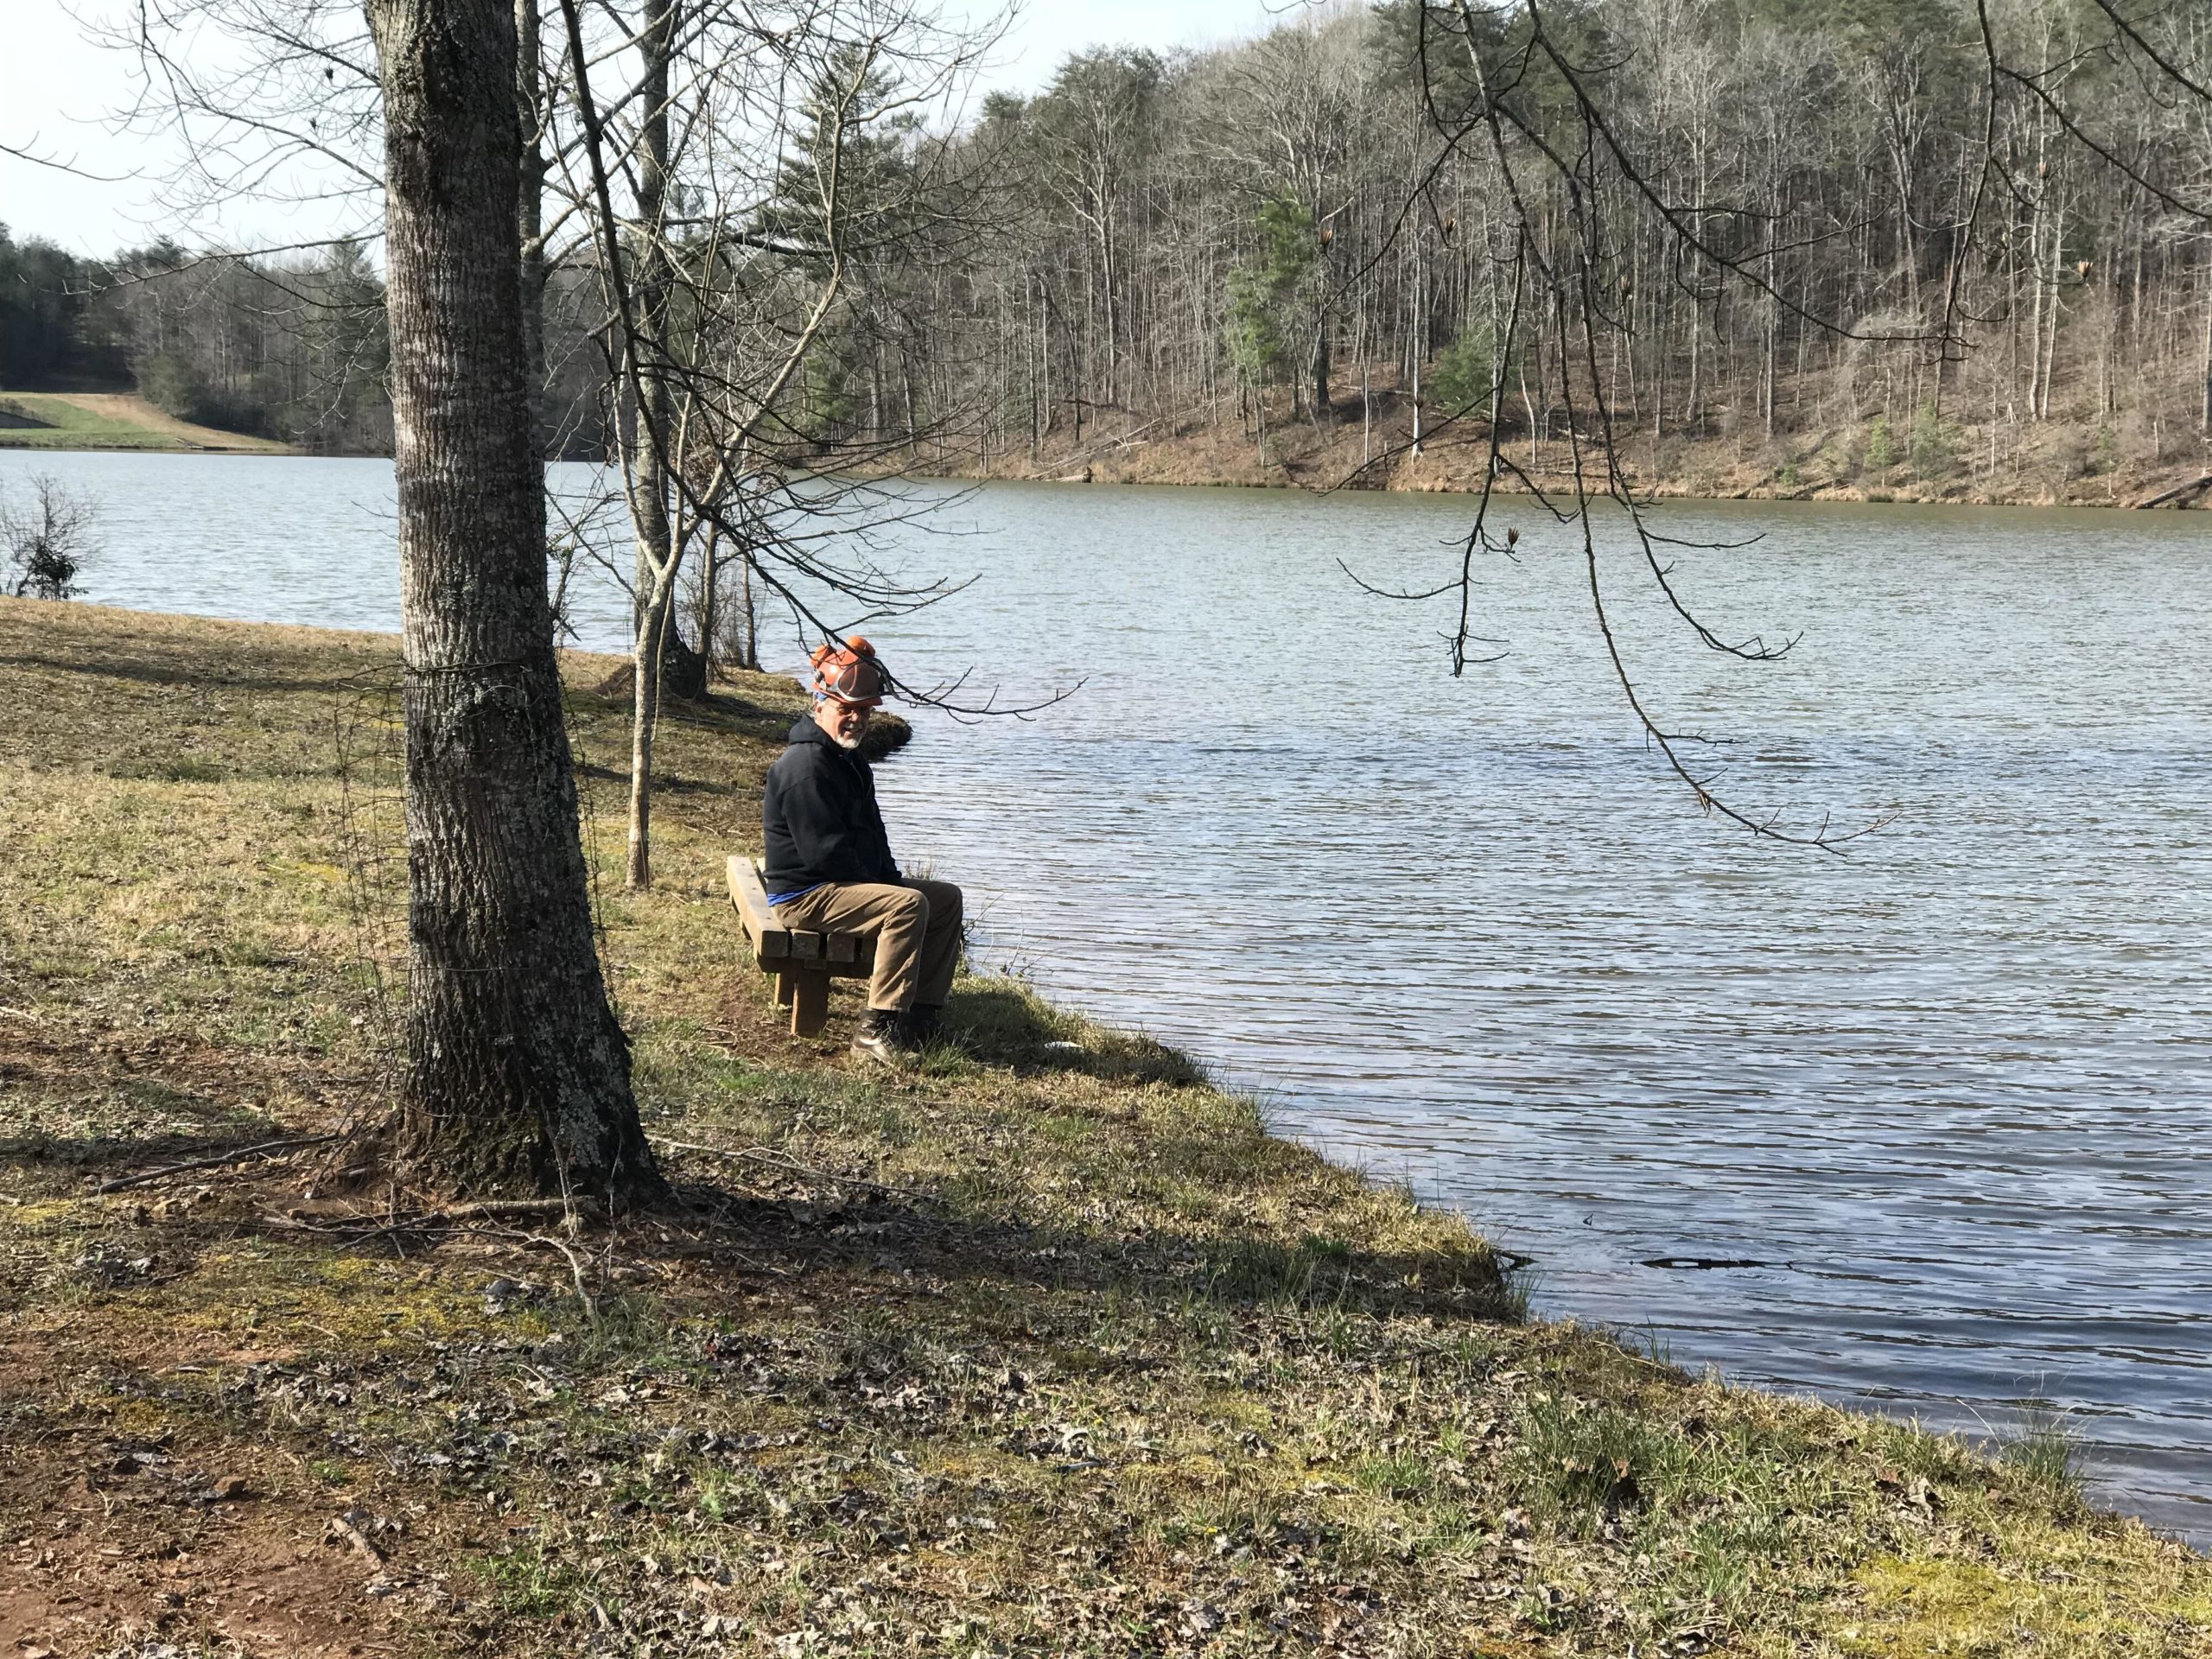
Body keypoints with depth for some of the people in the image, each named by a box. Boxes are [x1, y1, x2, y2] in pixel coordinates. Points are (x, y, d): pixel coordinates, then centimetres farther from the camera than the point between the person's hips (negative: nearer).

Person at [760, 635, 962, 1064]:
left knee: (947, 898, 8)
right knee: (908, 905, -30)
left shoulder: (851, 763, 17)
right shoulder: (805, 766, -18)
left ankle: (923, 1014, 7)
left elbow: (872, 837, 24)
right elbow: (824, 852, -23)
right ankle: (878, 1030, -32)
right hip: (805, 895, -11)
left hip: (854, 881, 11)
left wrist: (892, 878, 6)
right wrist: (883, 886, -14)